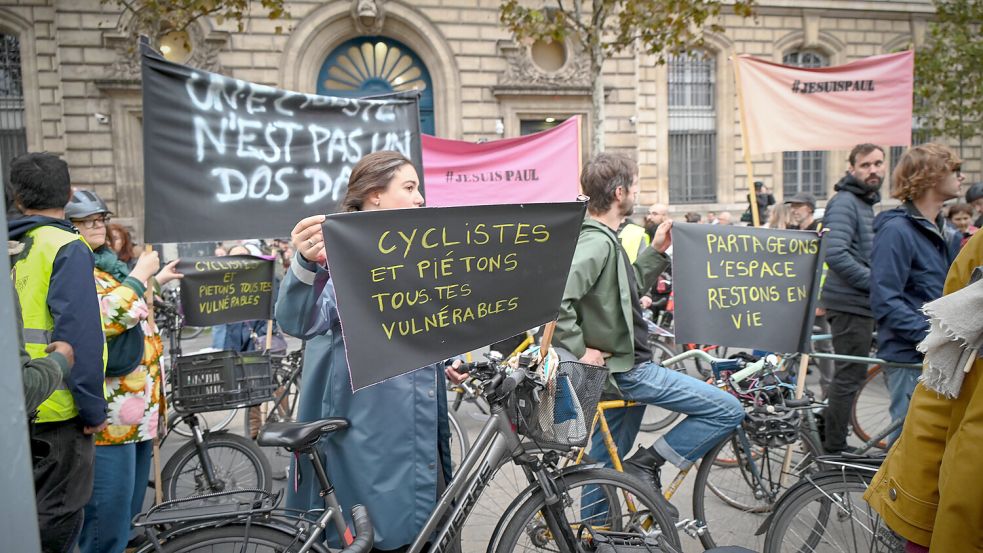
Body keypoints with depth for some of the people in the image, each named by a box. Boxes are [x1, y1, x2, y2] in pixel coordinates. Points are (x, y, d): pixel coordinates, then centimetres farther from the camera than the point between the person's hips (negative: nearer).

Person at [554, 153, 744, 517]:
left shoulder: (602, 239, 10)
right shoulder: (596, 243, -22)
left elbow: (630, 286, 19)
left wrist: (656, 251, 10)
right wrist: (579, 350, -24)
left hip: (618, 366, 10)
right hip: (626, 368, -10)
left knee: (604, 461, 19)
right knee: (728, 411, -5)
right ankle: (647, 463, 2)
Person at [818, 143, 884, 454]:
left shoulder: (866, 203, 19)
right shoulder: (844, 202, -13)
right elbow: (836, 254, -26)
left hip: (861, 302, 10)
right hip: (849, 303, -10)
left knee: (849, 374, 17)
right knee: (849, 376, -3)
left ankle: (825, 435, 28)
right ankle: (834, 450, 8)